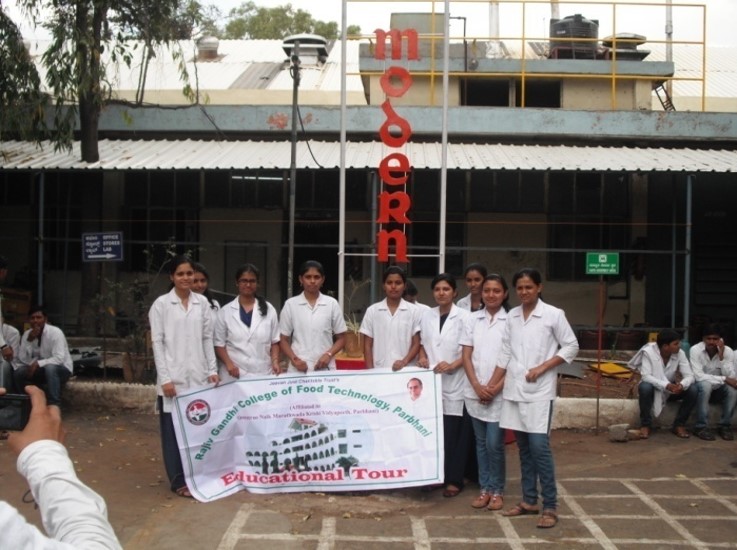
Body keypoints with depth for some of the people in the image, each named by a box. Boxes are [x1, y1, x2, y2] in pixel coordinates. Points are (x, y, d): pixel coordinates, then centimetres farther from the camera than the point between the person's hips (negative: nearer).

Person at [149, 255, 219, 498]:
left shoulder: (202, 303, 8)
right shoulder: (161, 304, -2)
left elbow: (207, 339, 11)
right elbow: (157, 342, -5)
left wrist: (212, 370, 4)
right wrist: (165, 378, -10)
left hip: (198, 376, 3)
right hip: (174, 377, -3)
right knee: (174, 430, 2)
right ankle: (178, 481, 10)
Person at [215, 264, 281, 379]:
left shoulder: (268, 309, 8)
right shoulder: (226, 311, 4)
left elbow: (274, 341, 11)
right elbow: (219, 343, 5)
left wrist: (275, 362, -5)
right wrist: (228, 363, -11)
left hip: (263, 373, 1)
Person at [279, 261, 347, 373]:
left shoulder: (332, 304, 5)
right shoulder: (290, 304, 4)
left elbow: (341, 338, 10)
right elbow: (284, 340, 7)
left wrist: (328, 355, -8)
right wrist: (294, 359, -10)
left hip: (325, 369, 0)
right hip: (298, 369, 0)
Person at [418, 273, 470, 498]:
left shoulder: (464, 317, -5)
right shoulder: (427, 315, 9)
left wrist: (452, 365, -18)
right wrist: (422, 357, 0)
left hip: (455, 382, -4)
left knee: (454, 433, 0)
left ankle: (454, 480, 9)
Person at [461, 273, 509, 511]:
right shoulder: (472, 319, 6)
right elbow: (466, 356, 5)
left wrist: (496, 387, -11)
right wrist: (477, 386, -7)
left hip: (500, 393, -3)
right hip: (475, 392, 3)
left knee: (494, 444, -2)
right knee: (481, 443, 10)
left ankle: (497, 490, 12)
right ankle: (484, 488, 19)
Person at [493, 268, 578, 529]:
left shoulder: (553, 314, -3)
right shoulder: (511, 316, 9)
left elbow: (571, 347, -1)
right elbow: (505, 355, 11)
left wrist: (542, 368, -10)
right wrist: (490, 386, 8)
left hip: (540, 391, -4)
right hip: (514, 390, 4)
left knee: (539, 447, -9)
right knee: (524, 448, 10)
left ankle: (550, 506, -1)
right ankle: (529, 500, 19)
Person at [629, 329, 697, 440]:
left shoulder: (680, 353, -13)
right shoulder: (648, 352, -23)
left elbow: (689, 376, -19)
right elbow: (646, 376, -32)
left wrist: (682, 385, -42)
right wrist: (666, 385, -45)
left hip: (672, 388, 3)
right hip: (653, 387, -3)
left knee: (693, 389, -22)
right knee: (645, 387, -38)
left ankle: (679, 425, -7)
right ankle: (645, 425, -18)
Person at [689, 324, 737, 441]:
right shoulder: (695, 350, -18)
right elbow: (698, 376, -27)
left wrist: (721, 357, -28)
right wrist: (724, 379, -31)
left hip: (719, 390, 3)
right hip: (701, 388, -3)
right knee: (705, 385, -36)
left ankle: (725, 426, -11)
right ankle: (701, 427, -24)